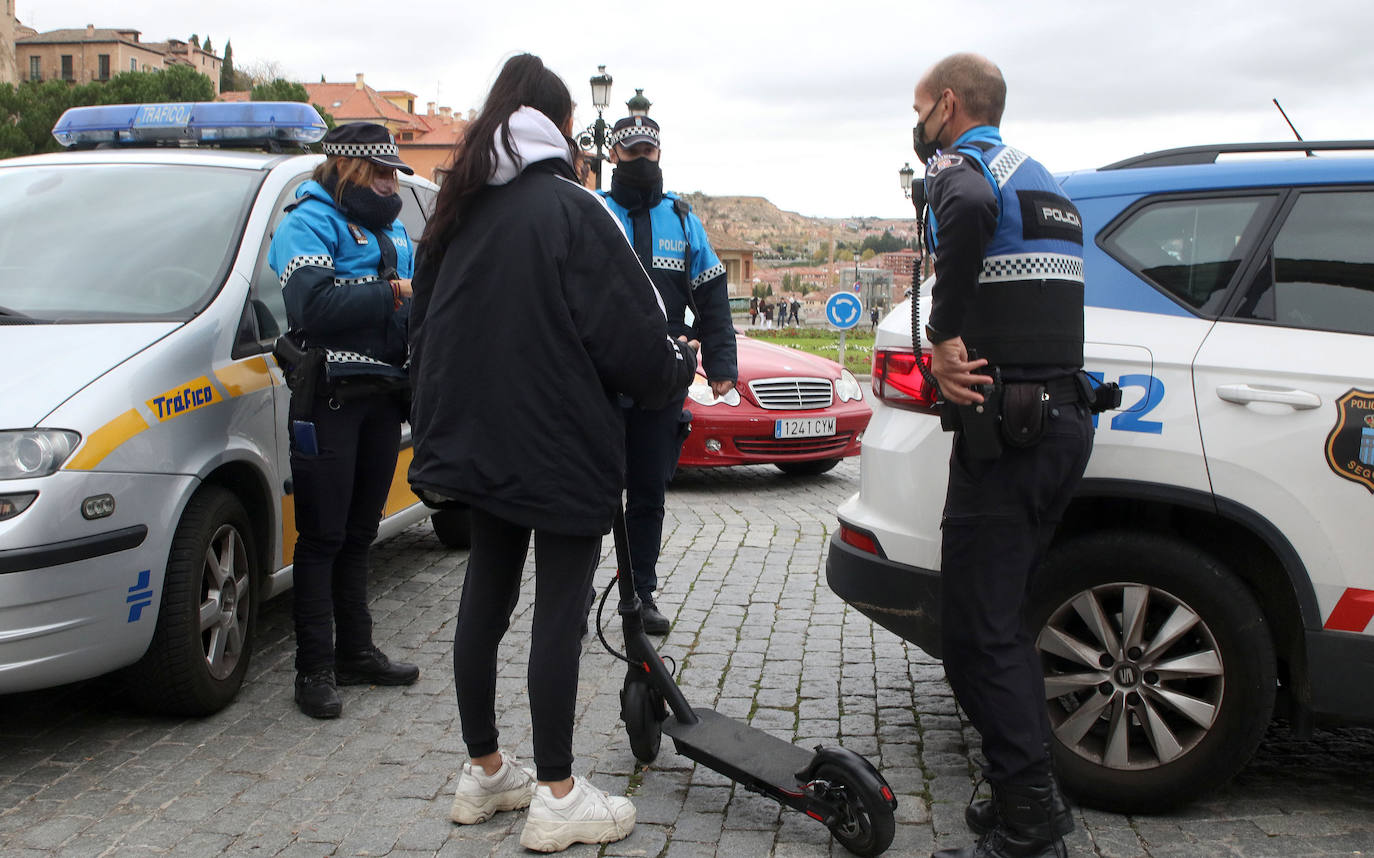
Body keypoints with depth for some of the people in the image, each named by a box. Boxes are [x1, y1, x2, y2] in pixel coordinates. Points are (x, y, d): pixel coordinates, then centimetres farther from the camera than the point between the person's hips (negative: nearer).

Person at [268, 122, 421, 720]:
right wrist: (394, 294, -16)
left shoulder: (393, 231, 21)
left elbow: (419, 306, 20)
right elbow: (314, 304, -21)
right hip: (330, 395, -7)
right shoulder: (309, 223, -4)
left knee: (359, 533, 14)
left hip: (382, 395, 7)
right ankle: (315, 670, 3)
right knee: (323, 535, -3)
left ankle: (355, 652, 24)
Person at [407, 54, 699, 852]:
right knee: (560, 606, -1)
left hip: (479, 437, 7)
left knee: (486, 593, 14)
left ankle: (483, 771, 26)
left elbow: (429, 325, 17)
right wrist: (679, 365, 5)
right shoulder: (571, 208, -11)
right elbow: (631, 331, -15)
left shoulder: (460, 211, 10)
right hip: (562, 443, -7)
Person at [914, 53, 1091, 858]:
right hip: (1064, 420, 10)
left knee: (977, 631, -5)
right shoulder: (1039, 176, 24)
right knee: (1003, 617, 17)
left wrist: (943, 335, -23)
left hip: (1006, 431, -10)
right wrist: (957, 350, 1)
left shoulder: (962, 163, -6)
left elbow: (970, 208, -32)